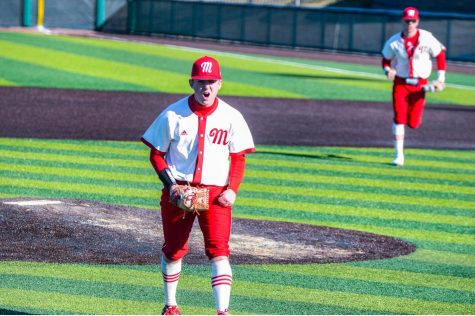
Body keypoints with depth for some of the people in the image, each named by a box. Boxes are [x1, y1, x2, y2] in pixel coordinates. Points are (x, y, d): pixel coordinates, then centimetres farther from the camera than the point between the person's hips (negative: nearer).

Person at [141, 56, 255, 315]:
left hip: (216, 193, -1)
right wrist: (170, 185, -11)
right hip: (178, 191, 1)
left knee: (218, 250, -15)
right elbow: (156, 154, 3)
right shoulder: (173, 115, -3)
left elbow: (238, 159, 7)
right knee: (173, 250, 12)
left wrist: (232, 189, -9)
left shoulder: (231, 117, 0)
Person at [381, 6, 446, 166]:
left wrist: (441, 79, -3)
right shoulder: (394, 41, -6)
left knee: (413, 123, 0)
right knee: (399, 119, -11)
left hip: (419, 85, 0)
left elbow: (440, 55, 1)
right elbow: (386, 59, 6)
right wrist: (388, 70, -17)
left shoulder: (426, 38, -9)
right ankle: (399, 155, -1)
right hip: (400, 83, 0)